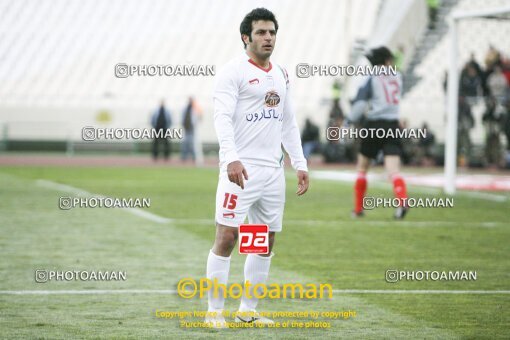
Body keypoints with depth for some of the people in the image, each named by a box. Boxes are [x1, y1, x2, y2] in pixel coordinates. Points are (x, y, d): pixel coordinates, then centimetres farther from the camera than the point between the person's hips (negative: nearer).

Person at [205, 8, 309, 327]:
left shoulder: (281, 74, 17)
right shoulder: (234, 72, -6)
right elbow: (223, 117, -15)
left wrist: (300, 163, 15)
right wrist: (231, 157, -28)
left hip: (273, 169, 7)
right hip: (241, 169, -7)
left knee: (266, 241, 8)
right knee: (227, 237, -10)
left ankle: (249, 310, 17)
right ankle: (214, 311, -3)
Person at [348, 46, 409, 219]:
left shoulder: (371, 78, -3)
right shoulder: (397, 77, 10)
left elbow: (360, 103, -12)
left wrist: (350, 121, -3)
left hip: (374, 124, -2)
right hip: (392, 126, 2)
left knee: (362, 168, 14)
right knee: (393, 170, -9)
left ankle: (358, 209, 17)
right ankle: (403, 201, -34)